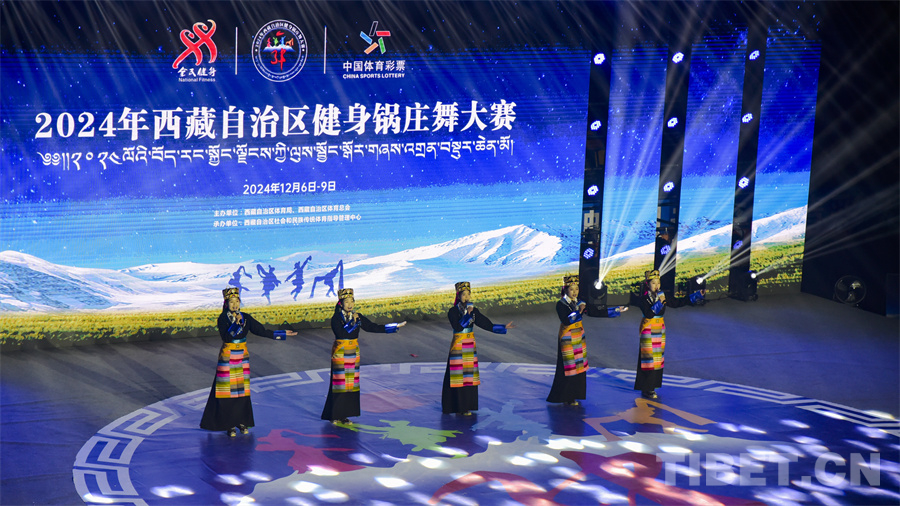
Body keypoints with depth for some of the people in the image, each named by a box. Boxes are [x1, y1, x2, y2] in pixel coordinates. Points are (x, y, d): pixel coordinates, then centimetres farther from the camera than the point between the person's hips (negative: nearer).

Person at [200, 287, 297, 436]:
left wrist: (282, 334, 6)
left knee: (242, 390, 6)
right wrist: (236, 323, -28)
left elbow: (262, 331, 7)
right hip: (227, 357, -4)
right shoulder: (223, 318, -8)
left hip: (242, 356, 4)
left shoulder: (246, 318, 4)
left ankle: (242, 421, 15)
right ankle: (229, 424, 3)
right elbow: (226, 337, -20)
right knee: (228, 390, -3)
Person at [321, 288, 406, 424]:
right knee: (339, 383, -4)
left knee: (351, 383, 6)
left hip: (353, 353, 5)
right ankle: (335, 416, 5)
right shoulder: (336, 318, -10)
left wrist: (395, 326, 5)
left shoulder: (358, 317, 5)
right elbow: (341, 333, -24)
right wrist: (353, 322, -21)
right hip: (340, 353, -5)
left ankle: (344, 415, 13)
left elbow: (373, 327, 7)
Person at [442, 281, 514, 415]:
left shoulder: (473, 310, 7)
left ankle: (467, 405, 10)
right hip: (458, 346, -5)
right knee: (459, 376, -5)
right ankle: (460, 407, -1)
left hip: (470, 345, 5)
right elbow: (457, 326, -22)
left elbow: (486, 324, 6)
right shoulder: (453, 311, -8)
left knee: (469, 375, 5)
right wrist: (468, 314, -24)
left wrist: (503, 327, 1)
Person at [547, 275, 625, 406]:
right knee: (568, 368, -4)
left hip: (579, 337, 6)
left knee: (579, 367, 6)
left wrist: (616, 310, 2)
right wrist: (579, 312, -31)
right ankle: (566, 398, 4)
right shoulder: (561, 304, -10)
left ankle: (574, 395, 15)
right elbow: (565, 320, -23)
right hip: (567, 339, -6)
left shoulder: (579, 302, 7)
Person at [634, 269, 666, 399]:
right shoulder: (644, 298, -10)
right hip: (648, 330, -6)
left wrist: (661, 301, -17)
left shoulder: (661, 295, 7)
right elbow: (648, 314, -20)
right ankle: (646, 389, -3)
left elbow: (662, 312, -3)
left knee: (657, 358, 7)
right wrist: (659, 302, -21)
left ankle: (652, 386, 15)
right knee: (648, 358, -6)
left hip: (659, 329, 6)